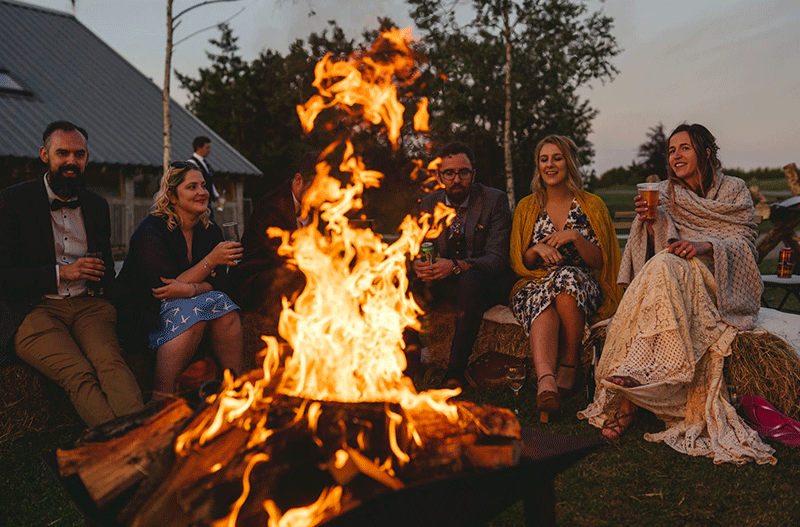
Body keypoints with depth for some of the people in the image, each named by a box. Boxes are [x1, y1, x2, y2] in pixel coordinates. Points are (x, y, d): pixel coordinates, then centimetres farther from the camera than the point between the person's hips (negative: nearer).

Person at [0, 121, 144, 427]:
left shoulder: (97, 206, 19)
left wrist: (111, 307, 7)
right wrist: (60, 273, -10)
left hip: (88, 305, 3)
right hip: (33, 310, -3)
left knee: (111, 362, -30)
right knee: (79, 375, -31)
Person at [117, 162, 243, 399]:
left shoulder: (210, 230, 5)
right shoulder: (150, 233, -14)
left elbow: (219, 281, -2)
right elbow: (161, 288, -20)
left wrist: (190, 289, -25)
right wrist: (211, 260, -20)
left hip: (191, 302, 5)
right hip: (146, 313, -5)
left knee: (222, 304, -24)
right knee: (191, 310, -33)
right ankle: (160, 399, -31)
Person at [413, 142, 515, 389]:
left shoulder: (495, 200, -6)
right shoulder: (428, 204, 7)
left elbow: (497, 258, -15)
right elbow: (416, 250, 5)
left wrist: (456, 266, -33)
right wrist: (418, 265, -22)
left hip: (487, 283, -4)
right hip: (443, 284, 4)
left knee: (470, 279, -38)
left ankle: (456, 371, -35)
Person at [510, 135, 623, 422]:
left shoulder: (592, 205, 9)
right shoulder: (527, 207, 13)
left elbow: (599, 262, 5)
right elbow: (518, 264, 11)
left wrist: (575, 237, -12)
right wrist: (537, 250, -10)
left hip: (583, 286, 0)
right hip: (535, 286, 1)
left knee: (567, 278, -37)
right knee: (543, 305, -36)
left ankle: (569, 366, -24)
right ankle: (546, 379, -57)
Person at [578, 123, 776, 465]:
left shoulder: (734, 190, 11)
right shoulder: (664, 194, 18)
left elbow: (745, 241, -1)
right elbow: (657, 247, 9)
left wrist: (705, 246, -19)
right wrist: (649, 221, -11)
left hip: (722, 286, -2)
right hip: (677, 282, 3)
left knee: (663, 267, -35)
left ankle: (635, 371, -43)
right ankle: (627, 399, -44)